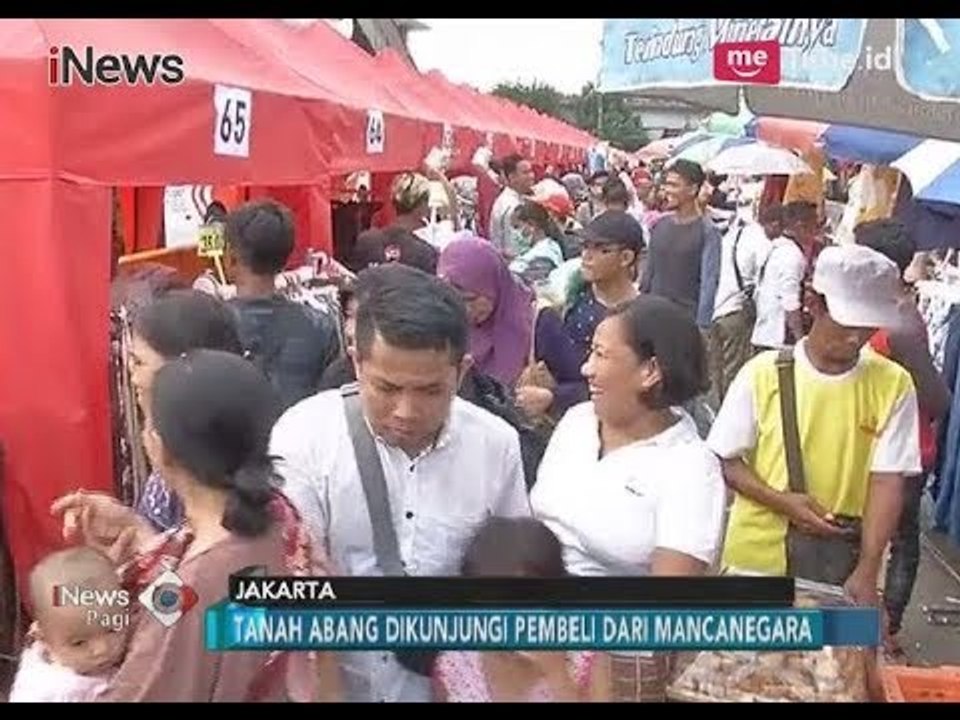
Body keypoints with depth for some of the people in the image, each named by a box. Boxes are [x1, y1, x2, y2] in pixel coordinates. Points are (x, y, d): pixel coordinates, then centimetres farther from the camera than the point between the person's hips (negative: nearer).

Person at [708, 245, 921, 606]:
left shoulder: (892, 385, -6)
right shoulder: (764, 373, -7)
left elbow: (888, 481, -9)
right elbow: (724, 460, -2)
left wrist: (866, 572, -16)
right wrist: (783, 502, -17)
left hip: (841, 561, 0)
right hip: (758, 556, 0)